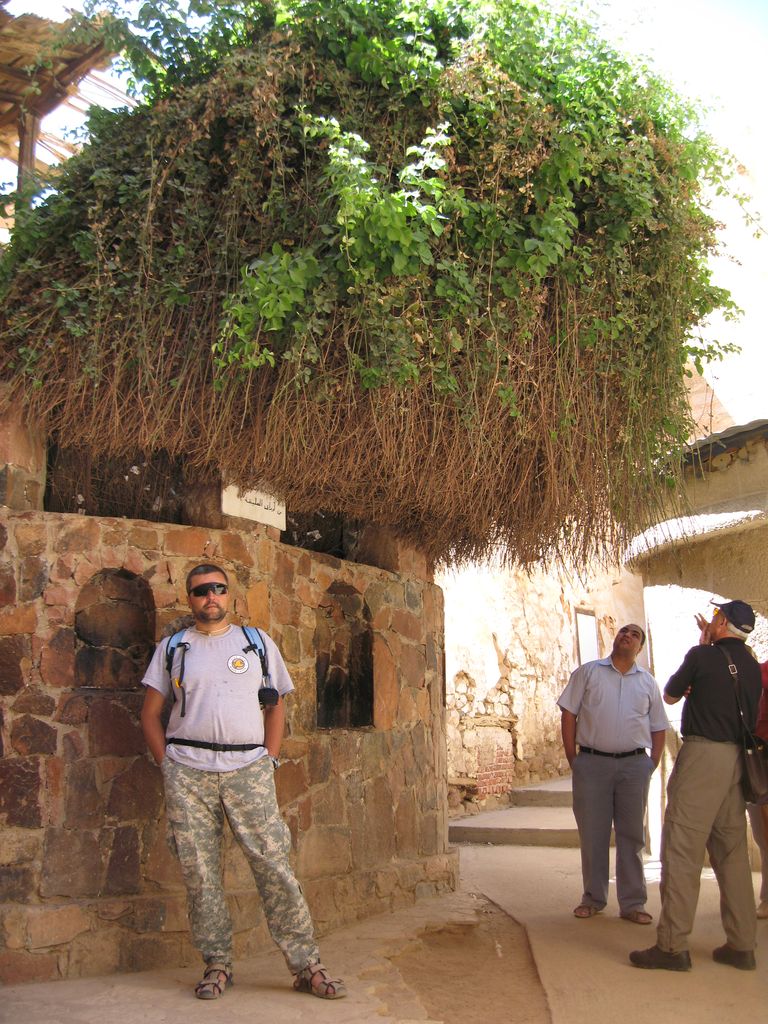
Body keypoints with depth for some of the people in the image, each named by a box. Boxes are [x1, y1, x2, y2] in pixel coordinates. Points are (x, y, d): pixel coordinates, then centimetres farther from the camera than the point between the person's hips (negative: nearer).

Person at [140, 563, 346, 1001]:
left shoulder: (258, 643, 12)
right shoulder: (172, 648, 11)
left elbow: (276, 706, 15)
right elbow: (150, 713, 11)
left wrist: (270, 759, 4)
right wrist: (167, 764, 1)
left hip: (248, 769, 0)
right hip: (188, 771, 1)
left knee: (274, 865, -4)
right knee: (200, 872, 3)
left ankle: (307, 966, 3)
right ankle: (217, 965, 18)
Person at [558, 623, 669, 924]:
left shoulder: (648, 682, 11)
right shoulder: (588, 672, 5)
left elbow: (658, 727, 13)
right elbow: (568, 713, 2)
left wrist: (652, 764, 2)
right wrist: (572, 758, -3)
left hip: (634, 765, 2)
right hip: (592, 763, -2)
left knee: (631, 835, 7)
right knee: (592, 834, 5)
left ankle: (632, 903, 16)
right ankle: (593, 899, 18)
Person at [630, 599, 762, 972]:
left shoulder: (703, 655, -5)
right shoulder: (751, 666, 12)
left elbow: (670, 696, 8)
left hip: (703, 752, -7)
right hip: (737, 758, 7)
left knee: (682, 849, -6)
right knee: (731, 851, 11)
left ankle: (673, 945, -7)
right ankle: (742, 945, 14)